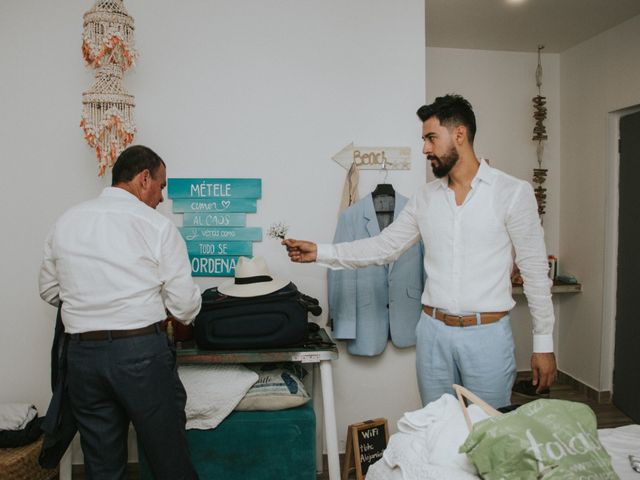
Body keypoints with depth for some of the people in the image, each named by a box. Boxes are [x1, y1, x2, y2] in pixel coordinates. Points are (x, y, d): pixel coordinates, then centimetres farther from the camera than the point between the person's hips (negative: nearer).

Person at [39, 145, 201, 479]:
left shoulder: (66, 222, 6)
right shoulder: (156, 226, -8)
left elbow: (49, 290, 17)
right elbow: (185, 305, -7)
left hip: (82, 353, 5)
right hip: (142, 351, -5)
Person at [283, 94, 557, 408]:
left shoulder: (513, 192, -6)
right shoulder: (425, 198, 6)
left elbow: (535, 270, -5)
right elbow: (384, 246, 8)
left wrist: (543, 344, -4)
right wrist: (319, 252, 2)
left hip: (487, 336, -3)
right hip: (433, 334, 4)